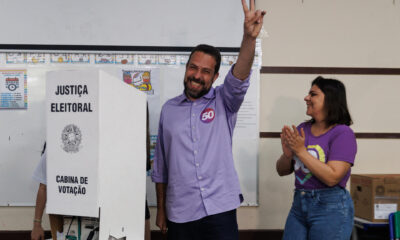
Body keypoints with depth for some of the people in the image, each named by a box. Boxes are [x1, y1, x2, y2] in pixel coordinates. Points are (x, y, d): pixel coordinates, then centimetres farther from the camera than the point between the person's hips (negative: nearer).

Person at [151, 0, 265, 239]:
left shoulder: (224, 102, 3)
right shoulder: (169, 109, 8)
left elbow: (239, 79, -19)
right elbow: (160, 166, 12)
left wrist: (249, 38, -35)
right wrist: (161, 209, 11)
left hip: (219, 209, -2)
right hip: (179, 214, 2)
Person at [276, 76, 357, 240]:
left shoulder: (343, 133, -10)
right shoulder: (302, 129, 7)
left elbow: (332, 177, -20)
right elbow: (282, 171, 12)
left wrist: (301, 151, -18)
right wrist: (287, 154, -10)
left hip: (331, 208, -5)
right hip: (299, 204, 6)